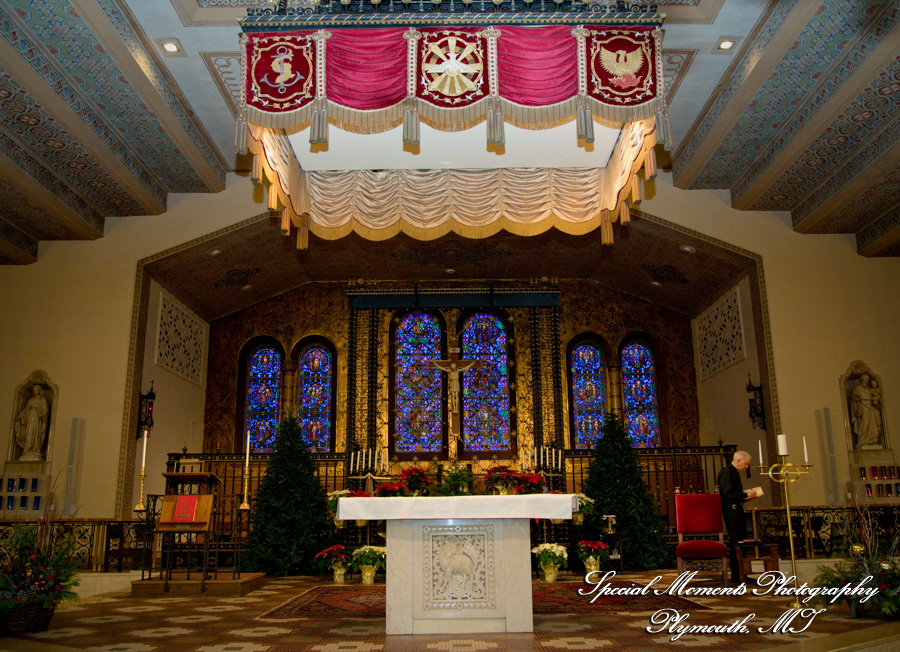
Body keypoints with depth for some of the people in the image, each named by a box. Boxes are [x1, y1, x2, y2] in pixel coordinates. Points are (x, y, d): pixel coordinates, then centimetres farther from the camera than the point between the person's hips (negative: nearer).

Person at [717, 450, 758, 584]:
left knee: (740, 542, 11)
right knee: (735, 544, -9)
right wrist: (746, 495, -14)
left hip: (737, 511, 10)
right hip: (731, 512, -10)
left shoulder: (734, 472, 19)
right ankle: (736, 577, -5)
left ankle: (742, 575, 17)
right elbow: (728, 494, -21)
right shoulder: (726, 472, -14)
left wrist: (748, 495, 14)